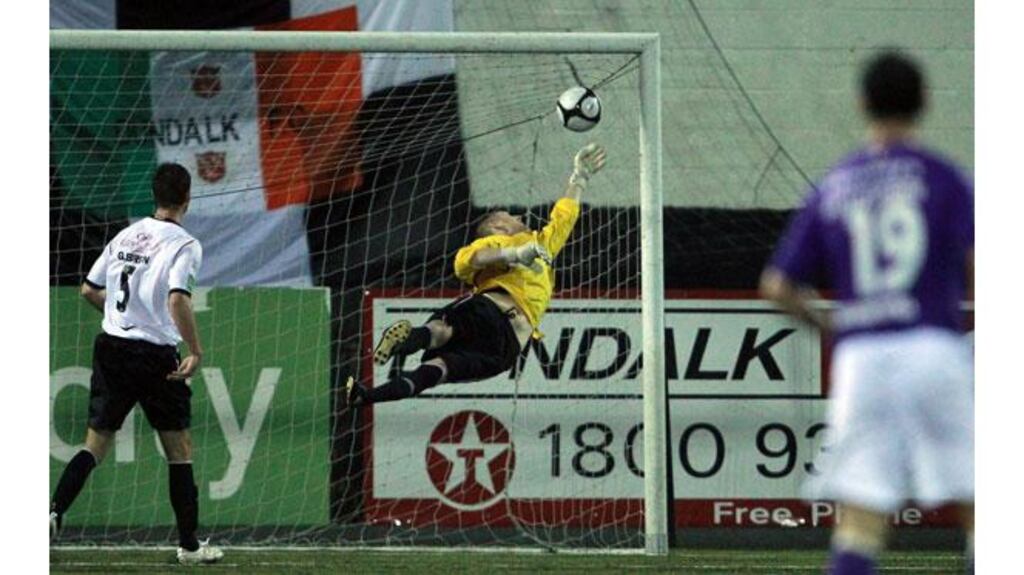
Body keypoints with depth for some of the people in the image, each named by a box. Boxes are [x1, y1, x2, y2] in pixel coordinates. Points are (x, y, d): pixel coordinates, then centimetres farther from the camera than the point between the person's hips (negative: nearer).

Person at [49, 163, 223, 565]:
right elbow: (178, 300, -23)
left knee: (96, 444, 9)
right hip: (155, 357, -5)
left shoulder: (126, 236, 8)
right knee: (179, 449, 7)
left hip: (110, 348, 5)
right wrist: (196, 352, -18)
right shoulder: (184, 245, -10)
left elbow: (89, 290, 13)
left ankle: (54, 512, -10)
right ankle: (189, 544, 12)